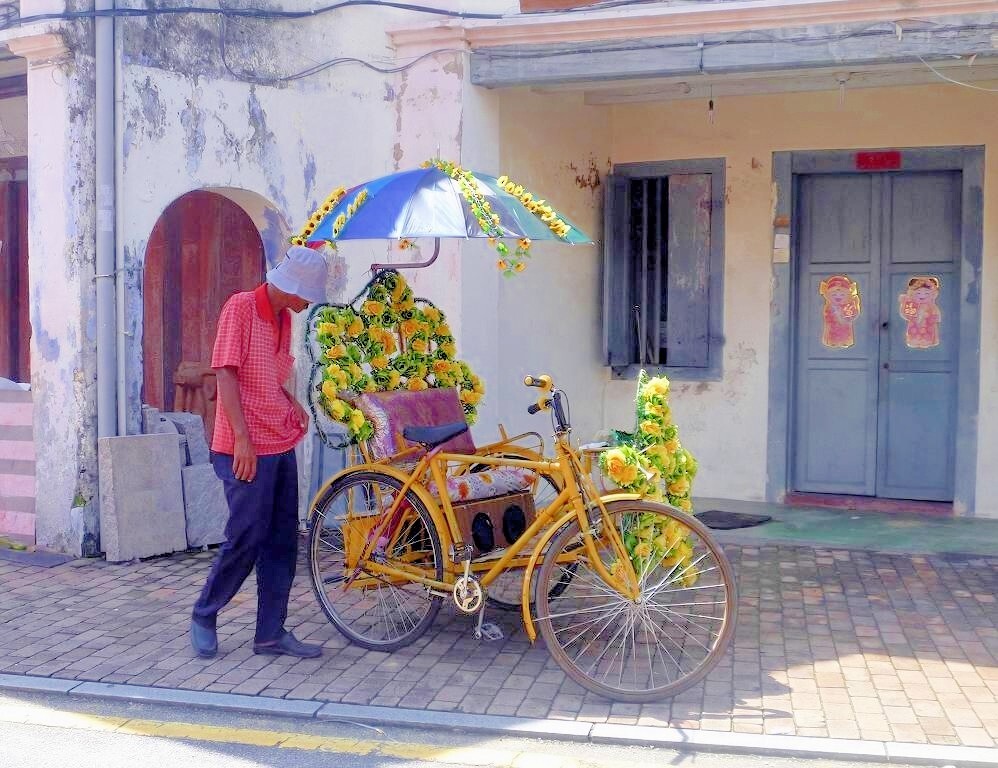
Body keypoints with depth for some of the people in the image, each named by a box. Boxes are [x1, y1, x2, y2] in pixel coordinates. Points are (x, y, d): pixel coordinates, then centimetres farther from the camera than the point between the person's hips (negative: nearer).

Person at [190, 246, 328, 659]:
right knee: (246, 538, -4)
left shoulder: (284, 318, 14)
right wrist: (242, 438, -21)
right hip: (246, 449, -8)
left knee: (282, 541, 8)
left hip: (281, 446, 8)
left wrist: (295, 406, 9)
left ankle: (271, 632, 16)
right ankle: (203, 615, 16)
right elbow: (226, 375, -16)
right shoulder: (240, 307, -10)